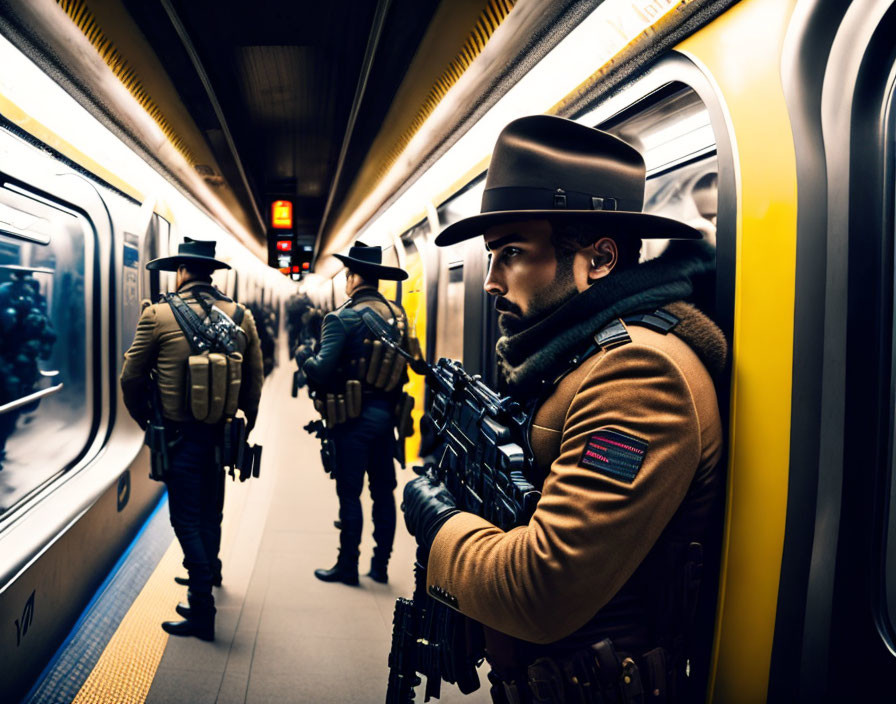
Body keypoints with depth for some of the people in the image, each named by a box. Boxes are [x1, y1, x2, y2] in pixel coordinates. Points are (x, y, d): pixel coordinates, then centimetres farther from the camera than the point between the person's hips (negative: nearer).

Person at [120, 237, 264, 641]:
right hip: (221, 433, 5)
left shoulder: (158, 315, -10)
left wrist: (145, 419, 13)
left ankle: (202, 611, 3)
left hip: (181, 436, -5)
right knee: (210, 511, 23)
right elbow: (254, 381, 4)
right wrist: (245, 424, 16)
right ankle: (208, 573, 45)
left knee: (187, 520, 2)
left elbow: (131, 378, -3)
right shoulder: (241, 317, 0)